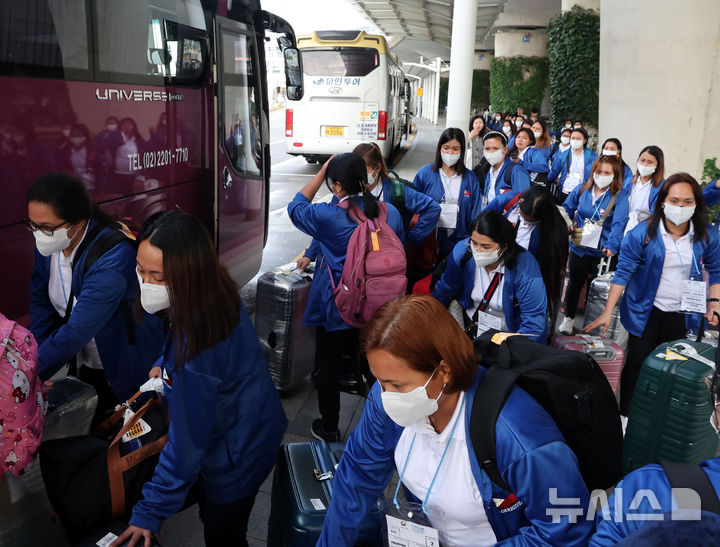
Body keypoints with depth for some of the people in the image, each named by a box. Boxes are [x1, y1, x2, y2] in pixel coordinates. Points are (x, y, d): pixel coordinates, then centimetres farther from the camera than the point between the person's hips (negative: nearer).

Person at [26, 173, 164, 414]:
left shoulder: (113, 257, -33)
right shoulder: (48, 246, -9)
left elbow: (77, 331, -36)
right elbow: (40, 301, 4)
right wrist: (36, 356, -6)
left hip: (128, 371, -6)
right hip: (84, 367, 6)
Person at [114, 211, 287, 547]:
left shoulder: (198, 348, -38)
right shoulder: (217, 294, -14)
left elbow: (188, 442, -30)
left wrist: (150, 512, -22)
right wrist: (167, 364, 7)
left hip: (237, 454, -8)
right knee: (212, 516, 29)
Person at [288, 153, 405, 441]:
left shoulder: (328, 216, -21)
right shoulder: (390, 212, -8)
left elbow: (296, 207, 0)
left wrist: (321, 173, 0)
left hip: (335, 307, -4)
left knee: (328, 366, 14)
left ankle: (329, 427, 28)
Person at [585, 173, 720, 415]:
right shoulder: (642, 233, -15)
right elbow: (623, 272, -14)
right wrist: (607, 312, -18)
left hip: (681, 314, 2)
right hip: (646, 311, -2)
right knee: (638, 360, 5)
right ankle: (626, 413, 21)